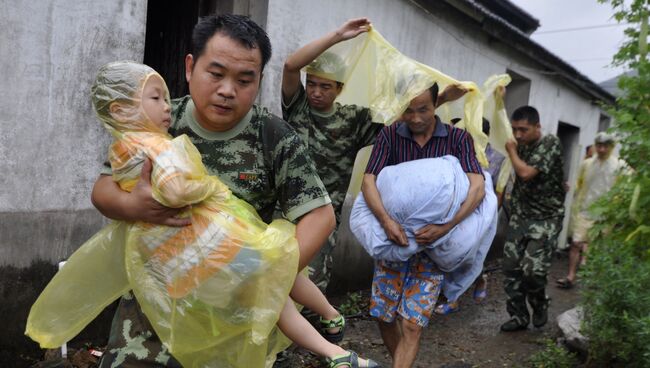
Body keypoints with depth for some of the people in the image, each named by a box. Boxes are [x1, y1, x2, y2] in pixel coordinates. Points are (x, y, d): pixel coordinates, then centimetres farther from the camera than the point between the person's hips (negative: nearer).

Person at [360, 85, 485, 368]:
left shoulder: (458, 139, -4)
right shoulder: (390, 135, -1)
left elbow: (478, 188, -14)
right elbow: (368, 181, -9)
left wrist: (445, 227, -28)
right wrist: (386, 220, -26)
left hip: (433, 244, -2)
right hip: (393, 239, 2)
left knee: (412, 325, -3)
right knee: (383, 316, 10)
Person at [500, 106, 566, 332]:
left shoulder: (551, 143, -12)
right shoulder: (521, 146, 8)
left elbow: (526, 173, -21)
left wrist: (511, 151, -9)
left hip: (546, 218, -6)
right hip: (520, 216, 6)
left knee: (533, 269, -15)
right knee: (511, 268, 2)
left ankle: (540, 306, 15)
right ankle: (519, 316, 17)